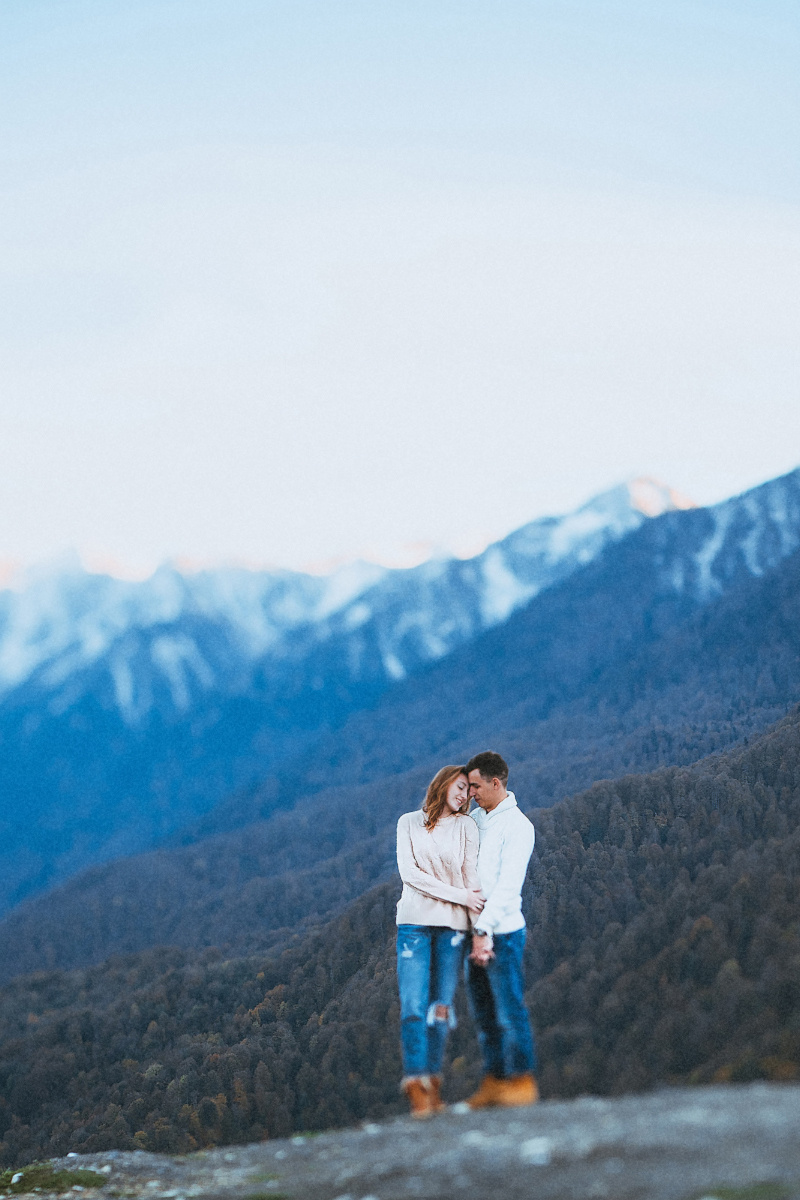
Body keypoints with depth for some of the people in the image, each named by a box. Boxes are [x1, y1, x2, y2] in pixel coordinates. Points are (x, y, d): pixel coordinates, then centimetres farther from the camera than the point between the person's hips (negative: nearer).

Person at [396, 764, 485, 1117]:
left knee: (441, 1006, 0)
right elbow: (409, 872, -2)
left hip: (452, 925, 1)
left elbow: (471, 879, 4)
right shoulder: (409, 823, 8)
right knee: (413, 1006, -11)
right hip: (415, 921, -1)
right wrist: (459, 895, -8)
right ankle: (416, 1085, -16)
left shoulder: (465, 826, 9)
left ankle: (433, 1084, 5)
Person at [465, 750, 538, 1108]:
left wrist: (485, 931, -22)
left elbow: (508, 886, -17)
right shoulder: (475, 818, 13)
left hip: (502, 932, -7)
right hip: (476, 930, 7)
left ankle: (522, 1082, 3)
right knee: (483, 1013, 9)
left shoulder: (517, 826, -9)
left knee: (510, 1010, -4)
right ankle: (494, 1082, 15)